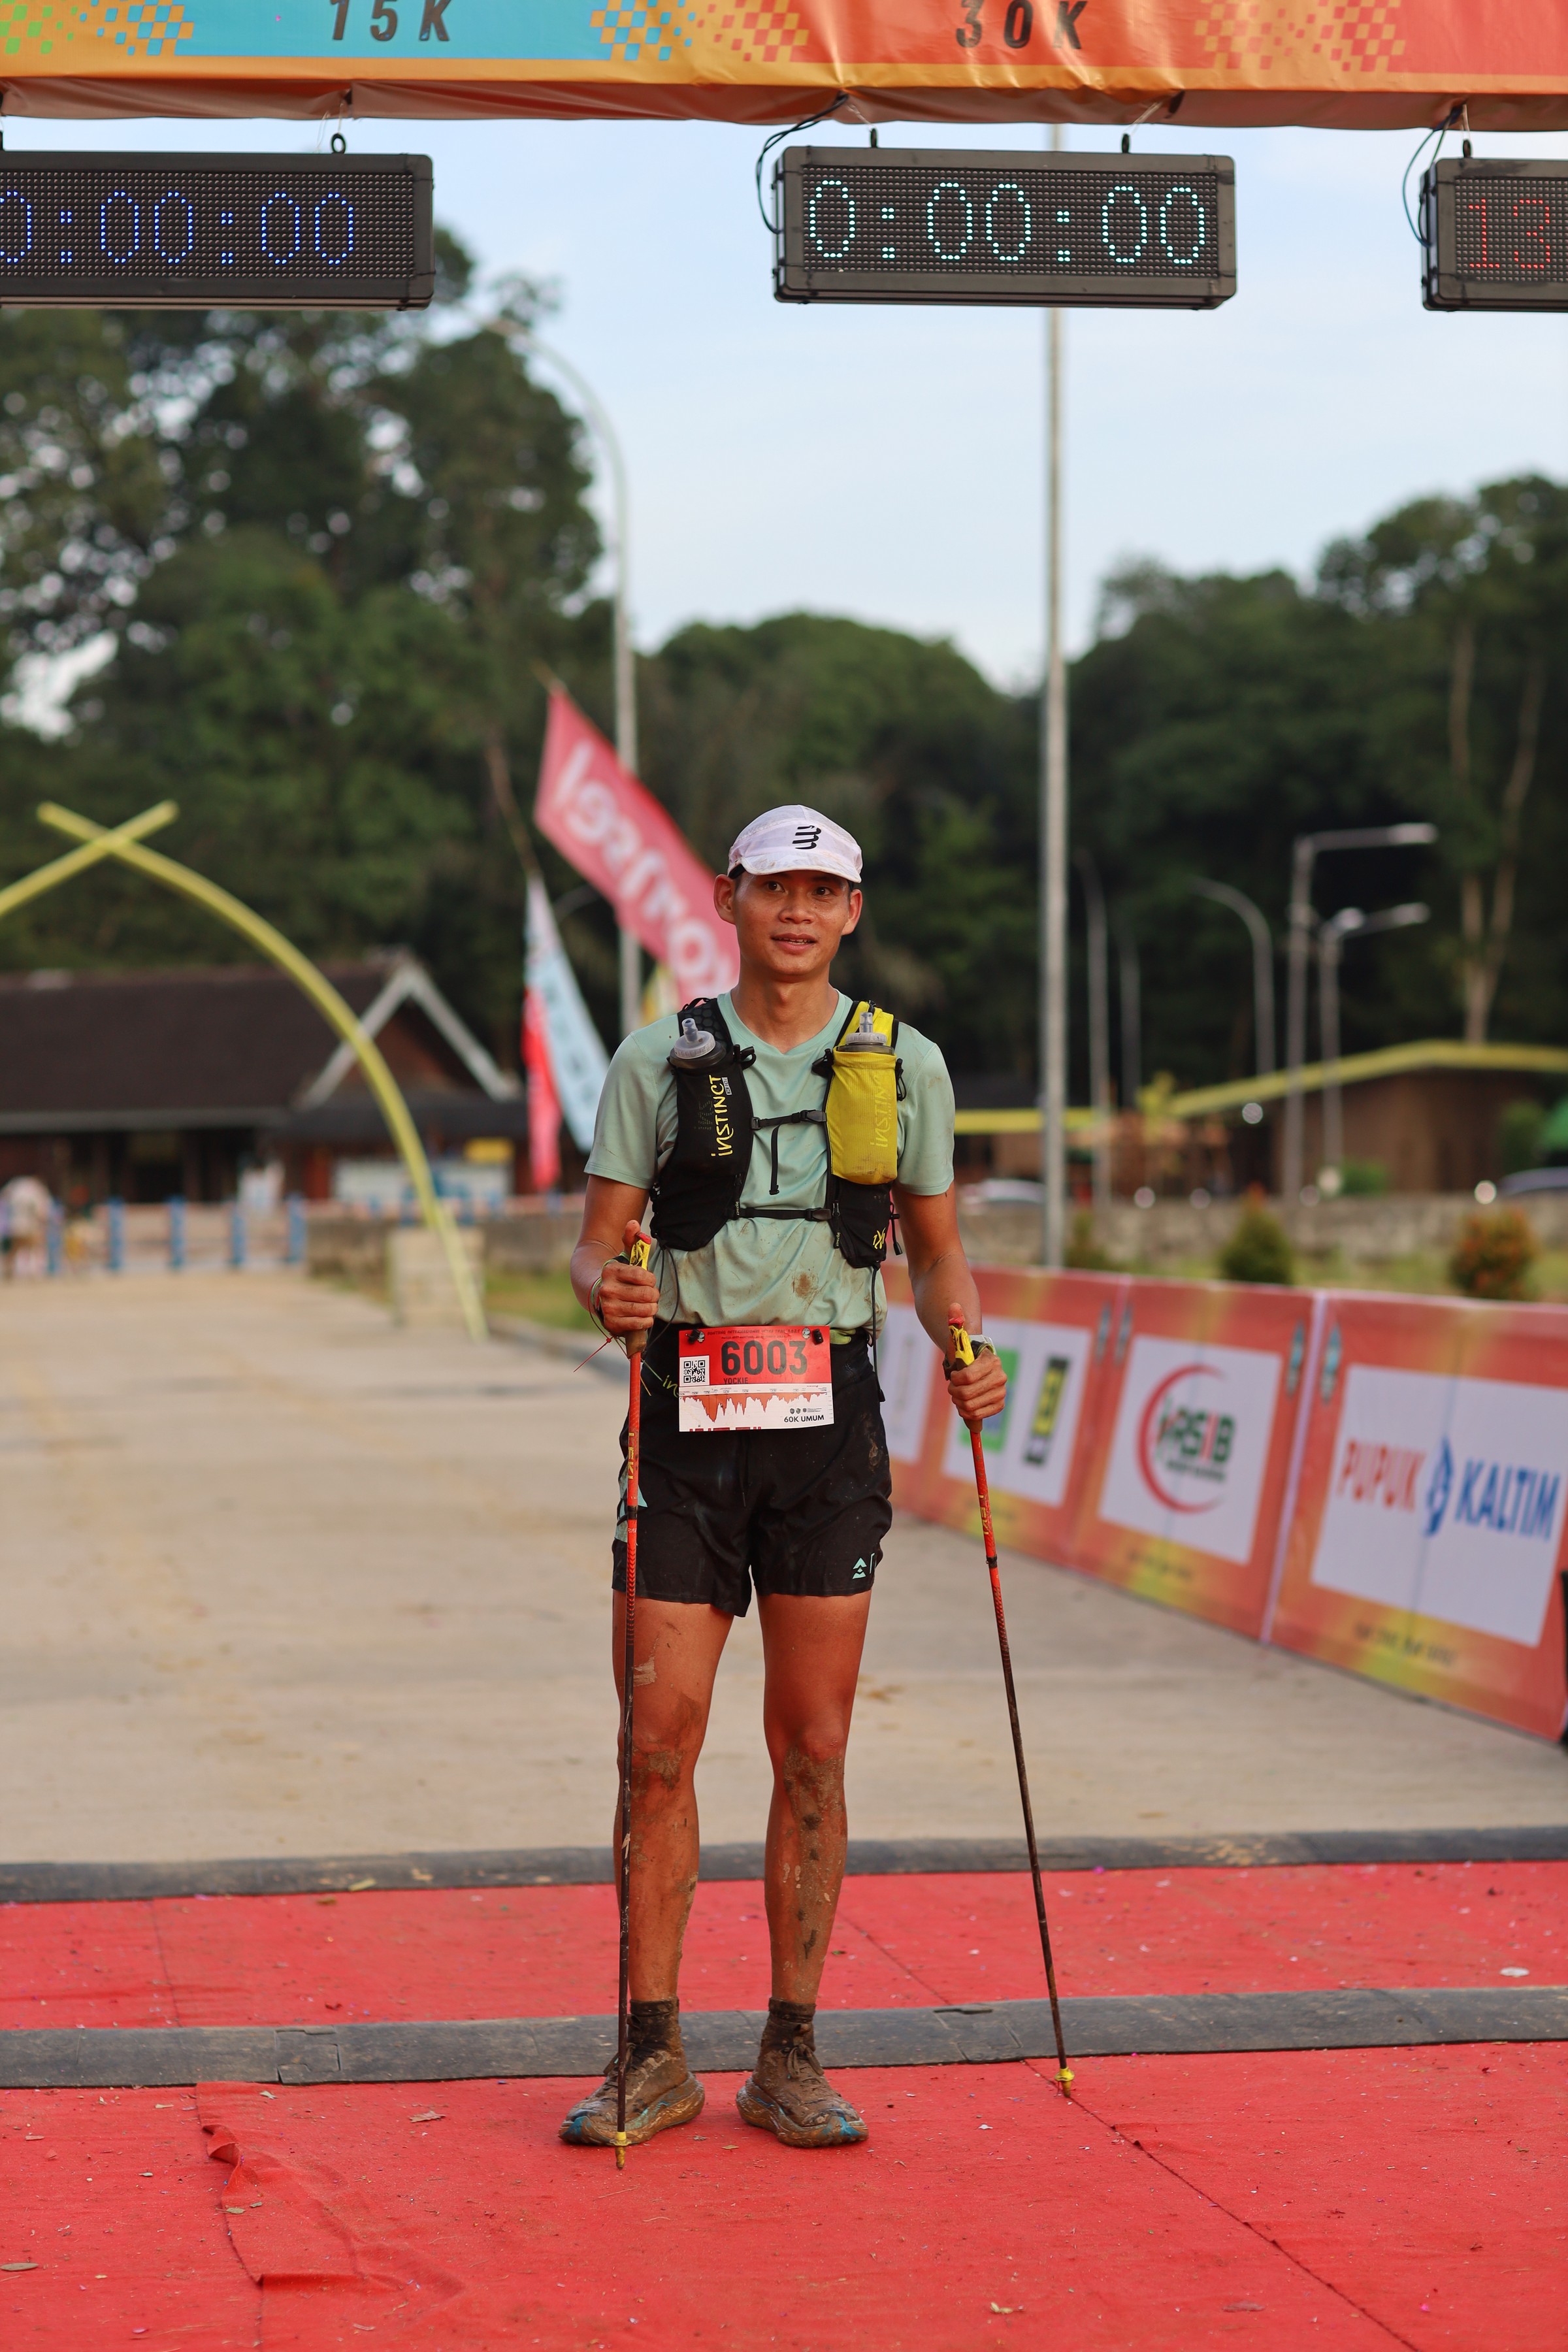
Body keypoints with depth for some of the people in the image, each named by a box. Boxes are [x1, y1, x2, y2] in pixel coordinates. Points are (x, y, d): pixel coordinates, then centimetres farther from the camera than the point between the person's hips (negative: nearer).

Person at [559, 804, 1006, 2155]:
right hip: (685, 1415, 0)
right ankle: (656, 2059, 7)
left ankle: (791, 2061, 12)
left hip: (828, 1420, 1)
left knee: (812, 1749, 3)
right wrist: (612, 1294, -18)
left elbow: (938, 1248, 15)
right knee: (660, 1742, -2)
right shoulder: (659, 1062, 5)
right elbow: (598, 1248, 5)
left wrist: (967, 1349, -4)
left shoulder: (902, 1065, 7)